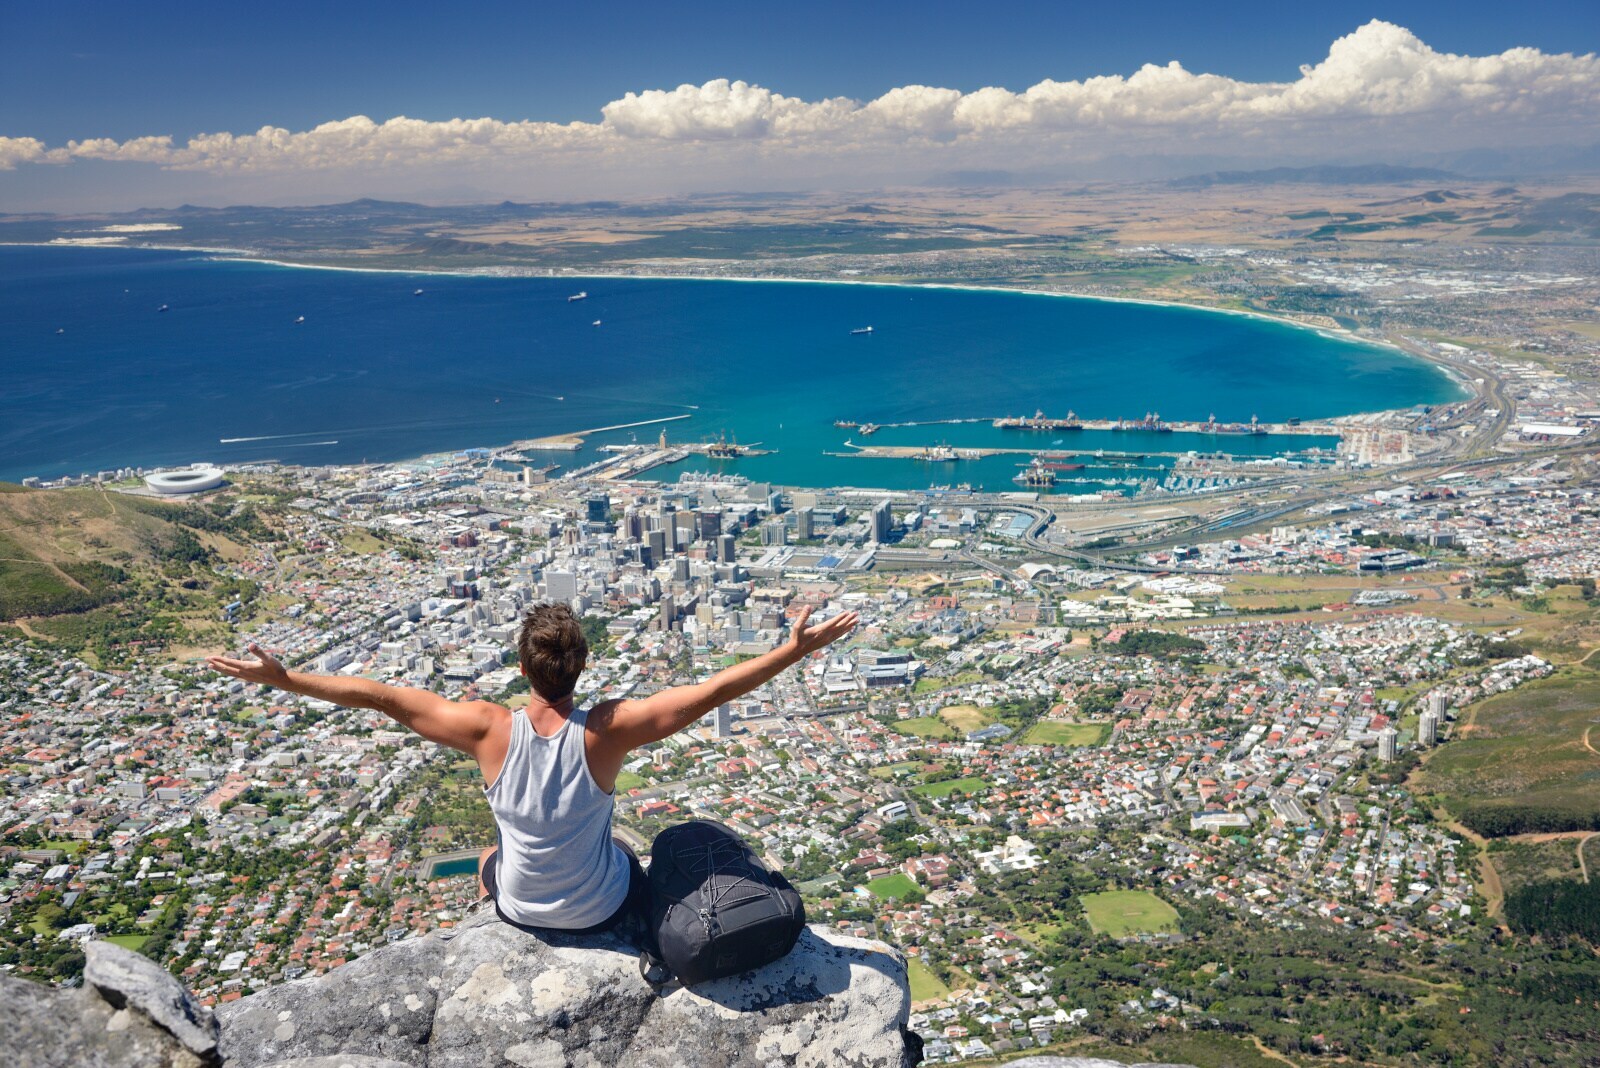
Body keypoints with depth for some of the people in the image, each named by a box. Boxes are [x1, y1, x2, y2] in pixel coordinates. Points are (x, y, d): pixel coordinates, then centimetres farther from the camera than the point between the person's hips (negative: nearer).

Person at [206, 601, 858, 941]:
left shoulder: (490, 730, -27)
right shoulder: (607, 732, -30)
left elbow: (381, 698, -22)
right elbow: (711, 692, -31)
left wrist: (280, 678, -14)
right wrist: (797, 649, -27)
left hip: (520, 910, 1)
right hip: (604, 912, -1)